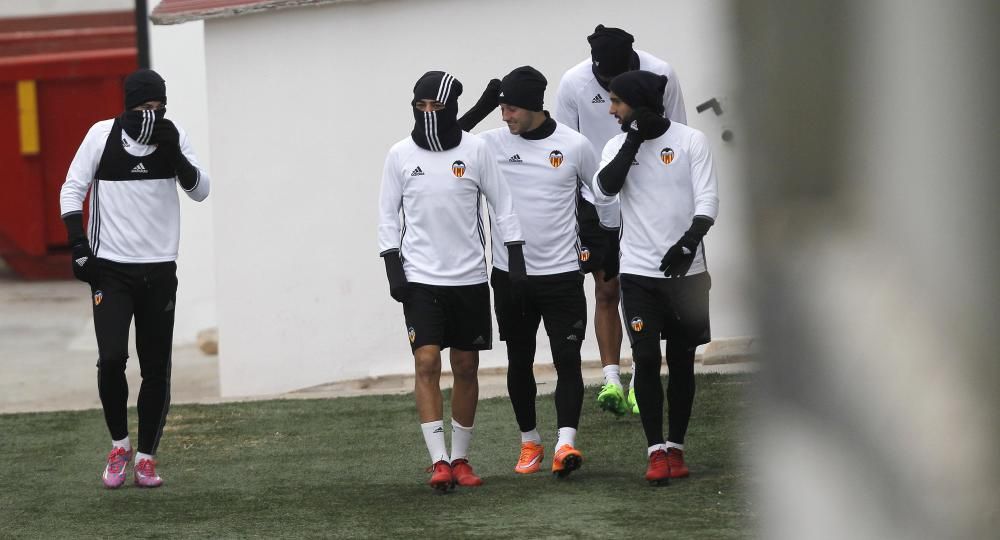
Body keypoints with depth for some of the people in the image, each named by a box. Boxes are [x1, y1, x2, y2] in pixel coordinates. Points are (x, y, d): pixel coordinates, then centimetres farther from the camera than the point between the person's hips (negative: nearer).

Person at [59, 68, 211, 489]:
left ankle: (146, 458, 16)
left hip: (159, 271, 2)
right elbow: (72, 190, 0)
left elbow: (200, 191, -5)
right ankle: (119, 444, 7)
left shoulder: (174, 138, 0)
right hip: (110, 267, -2)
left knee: (157, 370, 4)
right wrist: (79, 245, -10)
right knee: (112, 358, -15)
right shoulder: (102, 135, -6)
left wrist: (173, 152, -20)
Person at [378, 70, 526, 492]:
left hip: (469, 278, 1)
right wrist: (393, 268, -3)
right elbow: (388, 215, 6)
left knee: (466, 367, 6)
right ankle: (438, 461, -15)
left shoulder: (474, 151, -1)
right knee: (427, 362, -13)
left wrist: (516, 259, -1)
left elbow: (501, 204, 5)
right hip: (421, 279, -1)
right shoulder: (400, 155, 0)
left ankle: (460, 459, 16)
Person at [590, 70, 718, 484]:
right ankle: (656, 451, -5)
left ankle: (675, 448, 16)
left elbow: (707, 198, -9)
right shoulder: (618, 146, 5)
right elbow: (602, 192, -11)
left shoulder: (690, 141, -3)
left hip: (685, 270, -1)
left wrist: (690, 240, -25)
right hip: (638, 271, 1)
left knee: (682, 360, 7)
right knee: (646, 358, -7)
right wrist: (633, 141, -14)